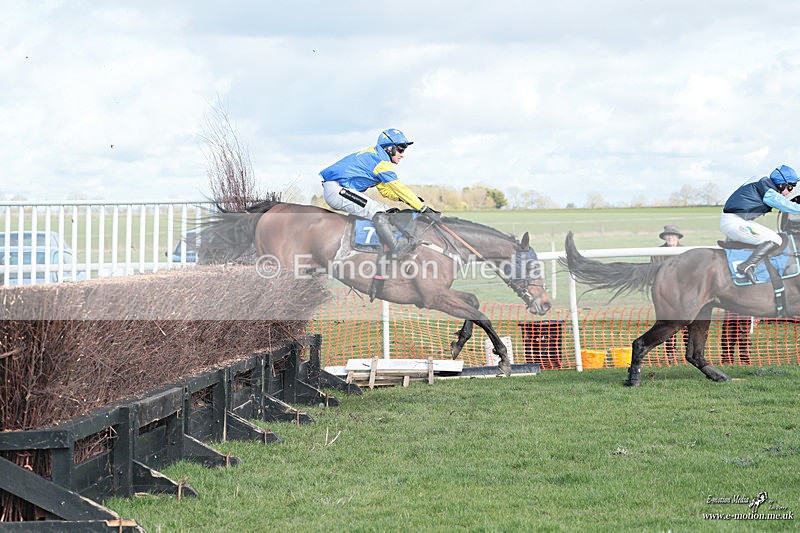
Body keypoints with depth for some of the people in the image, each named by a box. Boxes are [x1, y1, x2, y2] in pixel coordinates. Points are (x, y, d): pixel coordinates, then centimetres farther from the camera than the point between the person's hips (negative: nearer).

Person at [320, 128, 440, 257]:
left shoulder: (374, 155, 19)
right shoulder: (380, 160, -12)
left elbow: (385, 190, 24)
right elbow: (398, 188, -15)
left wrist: (407, 199, 9)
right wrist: (425, 209, -14)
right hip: (336, 189, -11)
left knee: (383, 209, 11)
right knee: (377, 210, -23)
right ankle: (395, 247, -31)